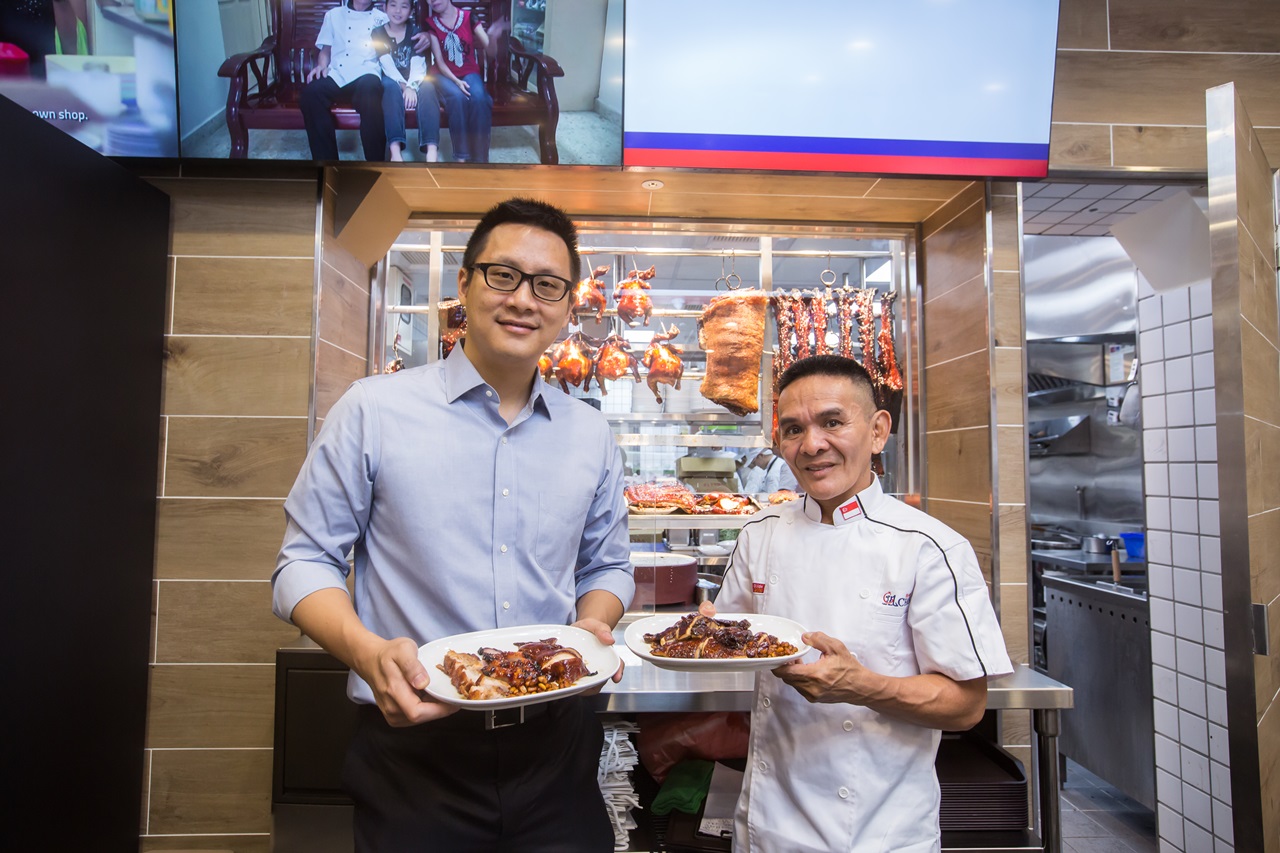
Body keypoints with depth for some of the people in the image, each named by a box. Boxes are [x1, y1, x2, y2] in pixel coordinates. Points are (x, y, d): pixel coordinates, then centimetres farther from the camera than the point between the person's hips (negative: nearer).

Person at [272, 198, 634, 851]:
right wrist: (366, 650, -20)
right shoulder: (373, 411, -6)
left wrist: (593, 625, -6)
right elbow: (304, 564, -3)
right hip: (413, 747, -3)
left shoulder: (592, 436, 5)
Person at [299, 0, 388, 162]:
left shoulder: (382, 18, 22)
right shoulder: (334, 15, 25)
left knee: (369, 87, -39)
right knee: (310, 93, -30)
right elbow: (325, 49, 22)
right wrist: (322, 65, 1)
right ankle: (326, 164, -27)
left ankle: (376, 167, -36)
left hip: (366, 73, -1)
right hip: (337, 74, 2)